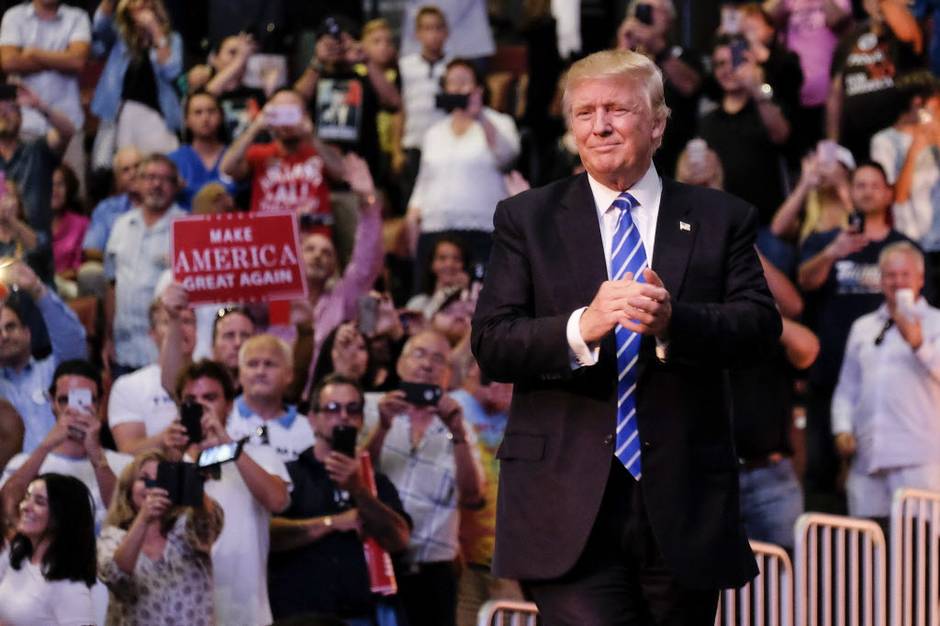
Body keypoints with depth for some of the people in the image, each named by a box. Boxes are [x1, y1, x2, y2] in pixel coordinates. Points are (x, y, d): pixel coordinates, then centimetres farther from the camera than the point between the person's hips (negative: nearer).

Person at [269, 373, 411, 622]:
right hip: (297, 617, -3)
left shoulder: (376, 480, 18)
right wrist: (333, 522, -9)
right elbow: (268, 533, -11)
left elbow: (399, 540, 1)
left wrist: (358, 490, -12)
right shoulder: (288, 474, 5)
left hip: (361, 615, 3)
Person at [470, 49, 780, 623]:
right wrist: (582, 328, -22)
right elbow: (492, 344, -3)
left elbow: (760, 327, -4)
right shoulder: (526, 220, 8)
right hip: (569, 508, -2)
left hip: (685, 505, 2)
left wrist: (674, 321, -24)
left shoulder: (721, 220, 9)